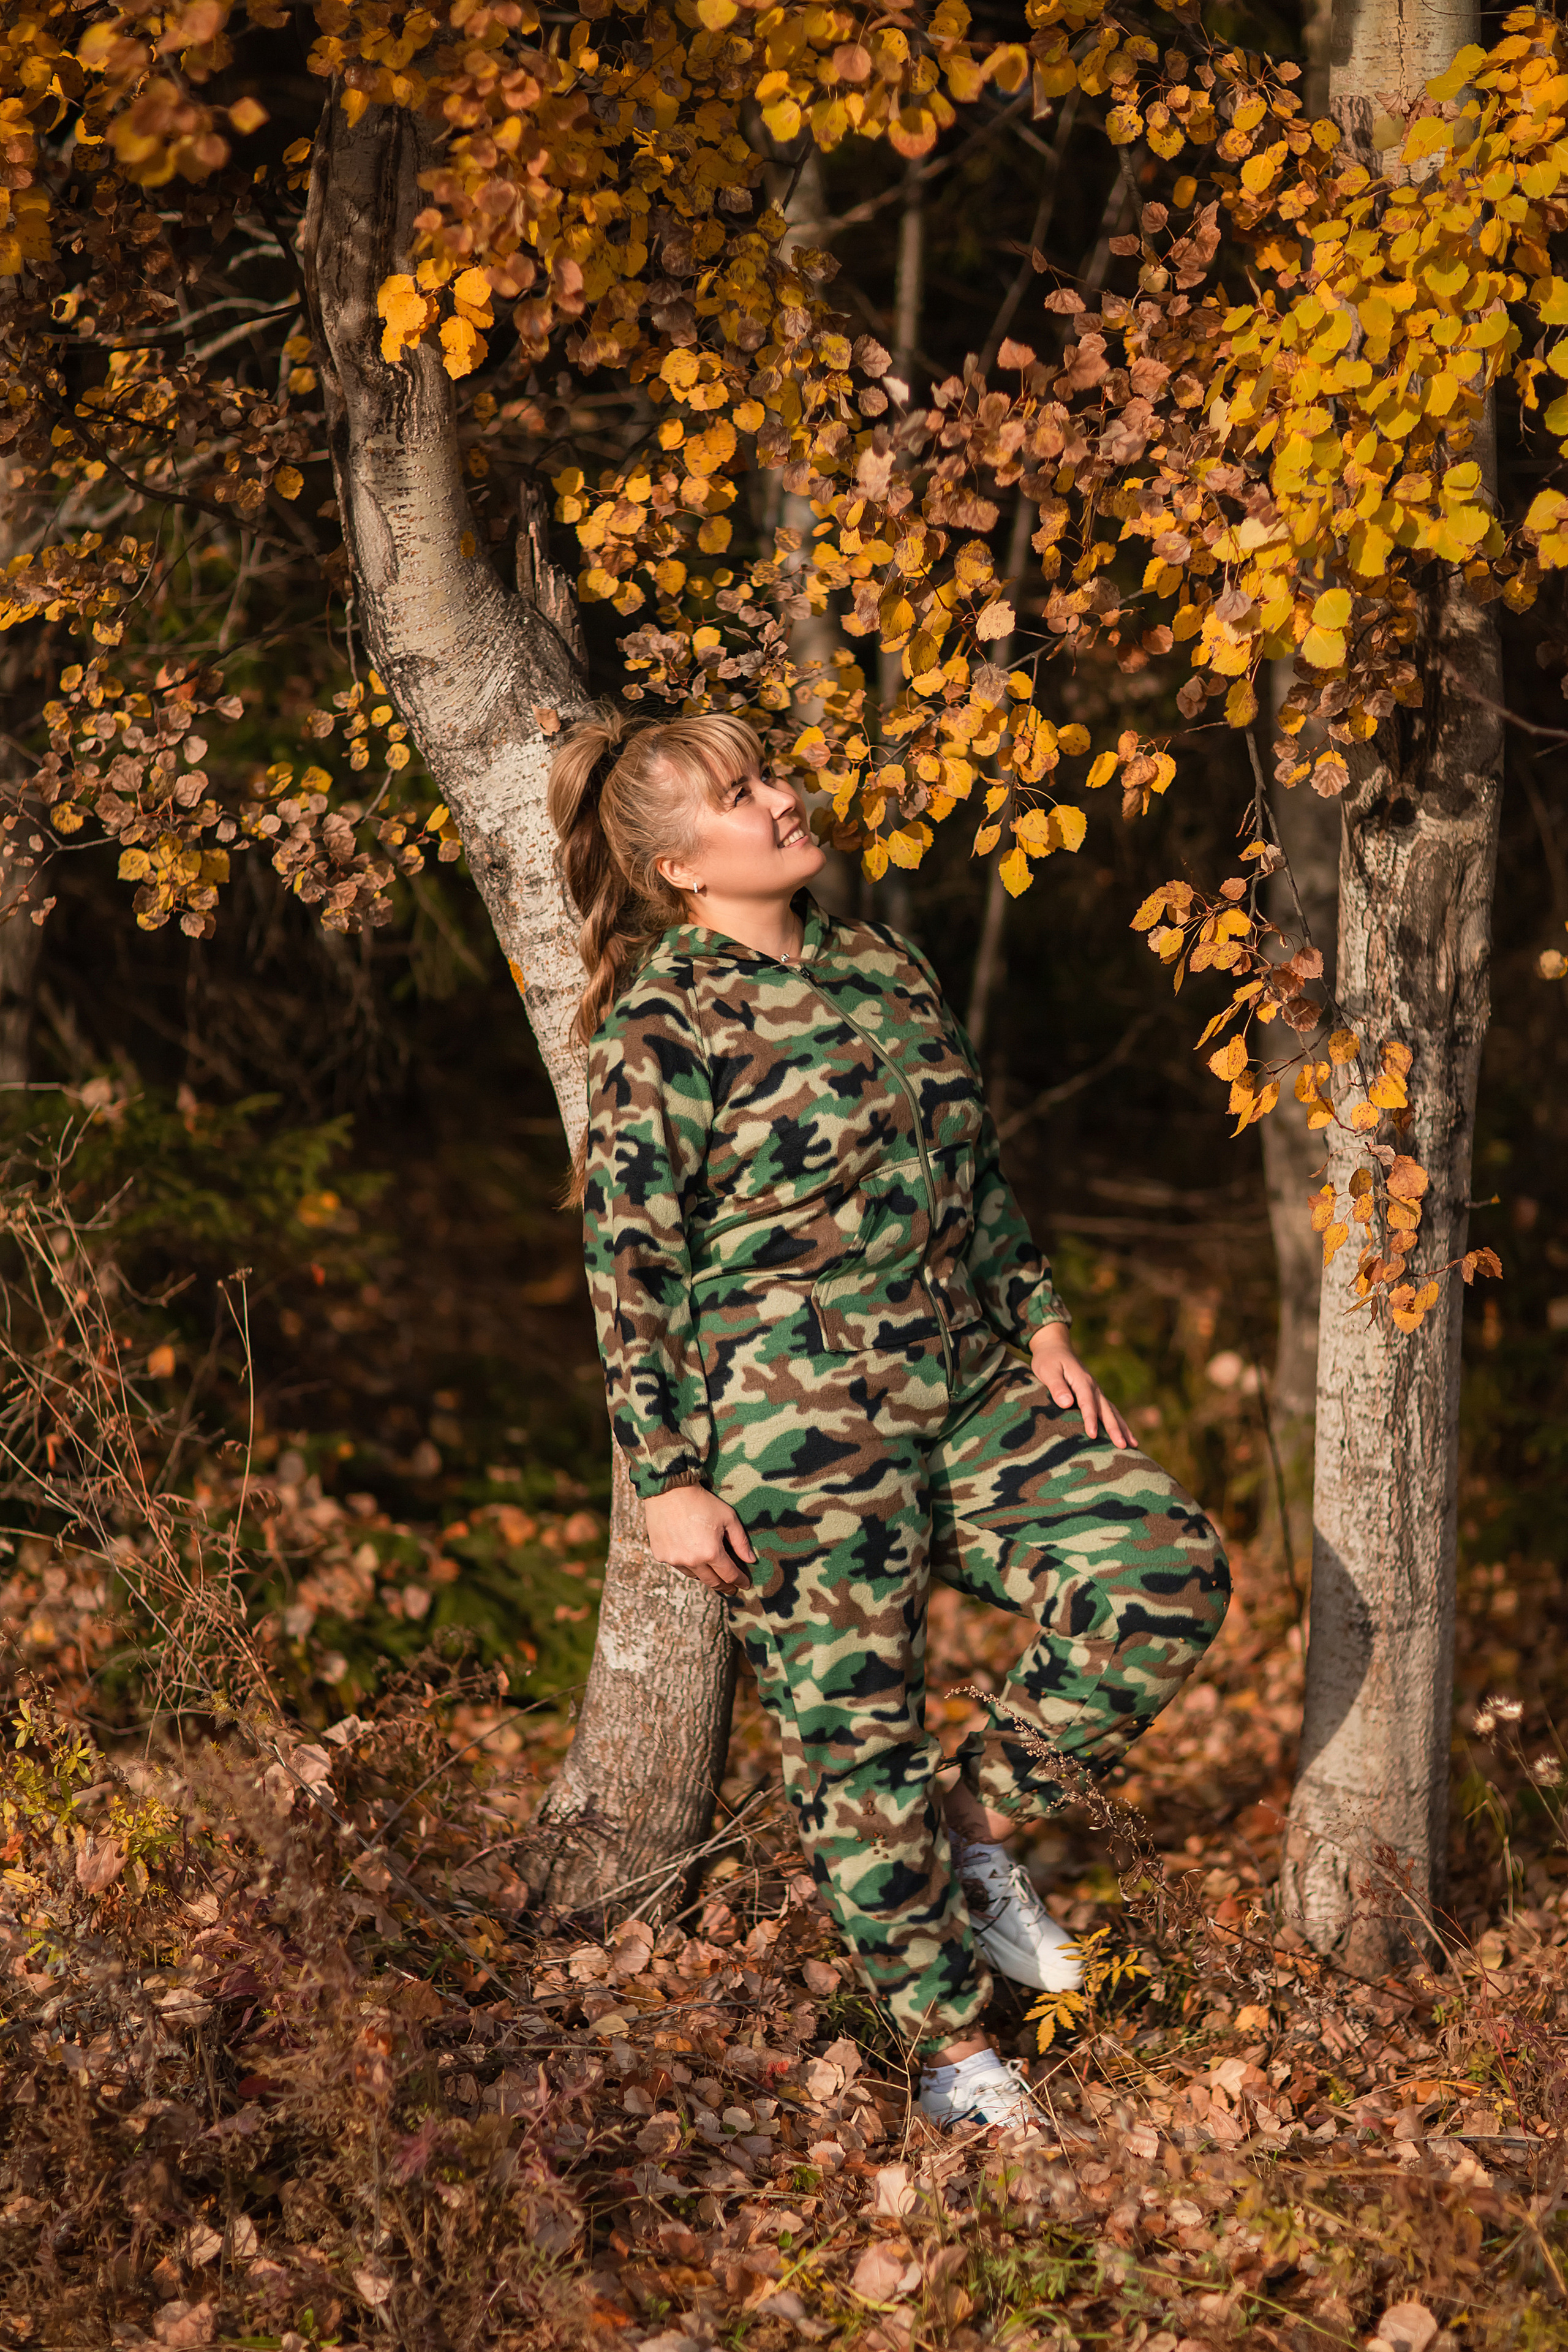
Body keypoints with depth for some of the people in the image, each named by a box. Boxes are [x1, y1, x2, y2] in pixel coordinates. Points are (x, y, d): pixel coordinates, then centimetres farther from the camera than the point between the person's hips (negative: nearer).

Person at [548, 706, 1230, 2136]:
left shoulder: (882, 968, 13)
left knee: (1168, 1568, -7)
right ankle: (952, 2050, 16)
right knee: (857, 1734, 1)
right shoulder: (661, 1026, -8)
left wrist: (1044, 1331, 11)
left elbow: (978, 1175, 21)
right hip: (791, 1433, -6)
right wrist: (669, 1482, -12)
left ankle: (979, 1826, 11)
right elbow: (630, 1268, -10)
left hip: (971, 1397, 7)